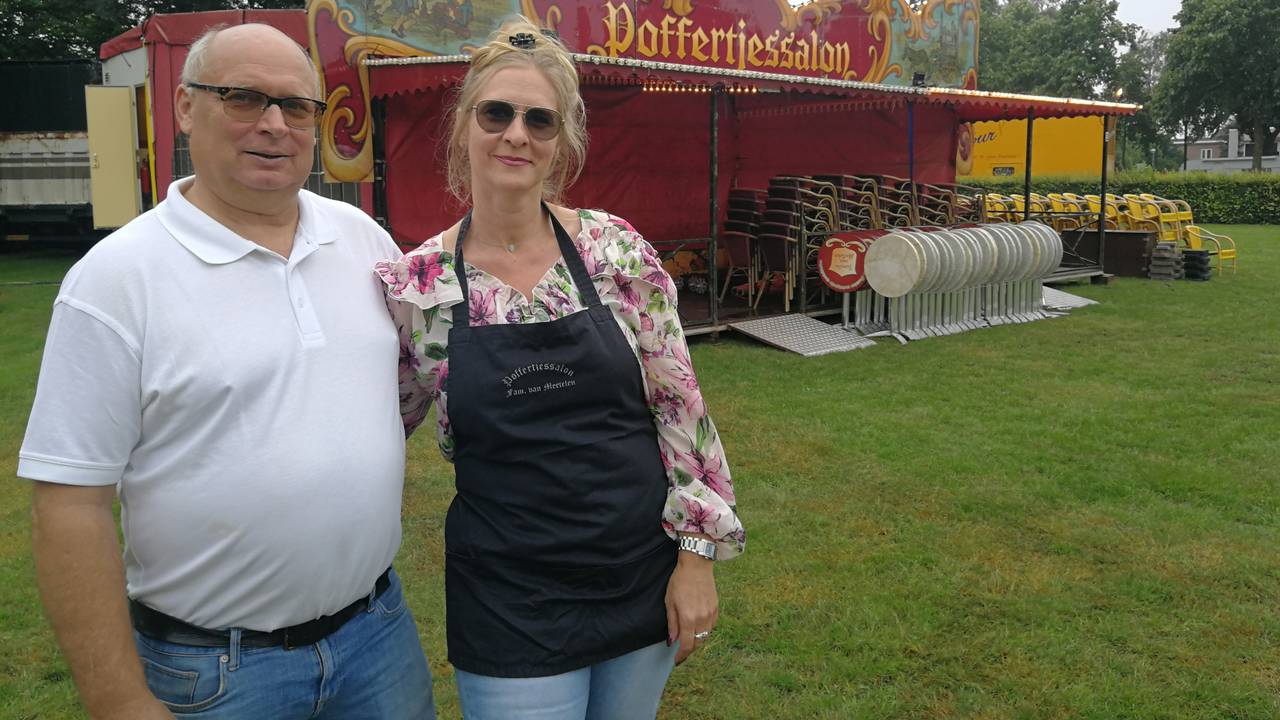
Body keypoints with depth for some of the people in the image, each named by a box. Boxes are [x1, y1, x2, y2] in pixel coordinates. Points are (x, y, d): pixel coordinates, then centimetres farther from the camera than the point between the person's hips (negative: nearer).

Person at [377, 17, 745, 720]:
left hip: (643, 577, 2)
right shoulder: (415, 286, -6)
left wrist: (698, 553, -3)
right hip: (509, 608, -1)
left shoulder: (618, 250, -6)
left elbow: (680, 407, -3)